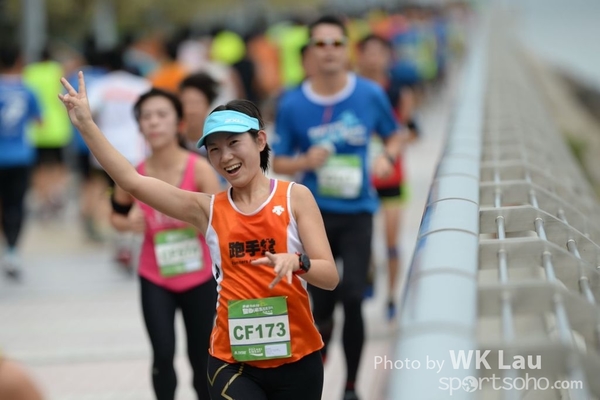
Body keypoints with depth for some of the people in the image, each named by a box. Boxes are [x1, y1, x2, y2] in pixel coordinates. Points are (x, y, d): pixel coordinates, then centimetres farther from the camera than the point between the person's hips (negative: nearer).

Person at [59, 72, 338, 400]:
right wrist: (86, 125, -9)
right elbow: (132, 181, -2)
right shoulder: (207, 209, 4)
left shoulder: (295, 197, -1)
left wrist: (296, 262, -26)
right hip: (232, 362, 0)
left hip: (296, 360, 0)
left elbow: (330, 277, -5)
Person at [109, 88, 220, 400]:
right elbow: (116, 215, 10)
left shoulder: (199, 169, -16)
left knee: (201, 358, 11)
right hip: (154, 280, 1)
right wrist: (129, 223, -12)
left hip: (199, 279, -1)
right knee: (163, 356, -11)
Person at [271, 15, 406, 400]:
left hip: (357, 212, 0)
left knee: (352, 299, -11)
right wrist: (305, 162, -17)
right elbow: (279, 162, 4)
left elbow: (395, 135, 12)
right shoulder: (292, 104, -4)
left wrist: (387, 157, -9)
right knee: (322, 305, 3)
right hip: (315, 213, 0)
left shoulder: (370, 94, -3)